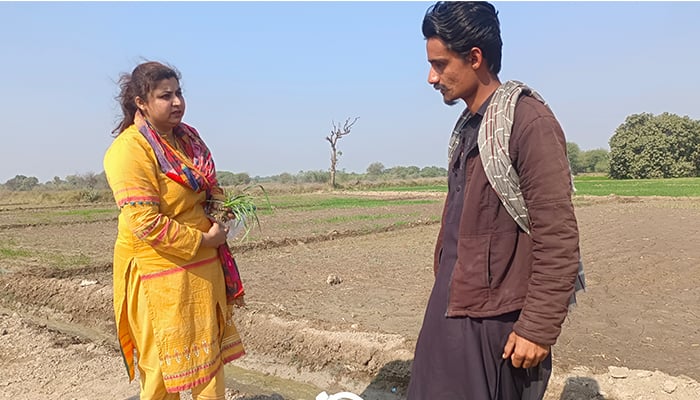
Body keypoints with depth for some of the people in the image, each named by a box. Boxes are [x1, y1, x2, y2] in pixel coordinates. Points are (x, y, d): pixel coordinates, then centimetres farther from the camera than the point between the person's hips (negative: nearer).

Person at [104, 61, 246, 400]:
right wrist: (203, 240, -17)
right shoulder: (129, 150, -18)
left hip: (204, 267, 8)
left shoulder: (188, 136, 6)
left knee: (210, 352, 18)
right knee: (163, 361, 9)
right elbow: (146, 224, -24)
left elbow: (211, 188, 21)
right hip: (161, 272, -7)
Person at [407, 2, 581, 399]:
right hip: (452, 311, 8)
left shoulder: (528, 121, -15)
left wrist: (538, 328, -17)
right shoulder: (467, 127, 11)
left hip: (495, 322, -8)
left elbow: (558, 238, -18)